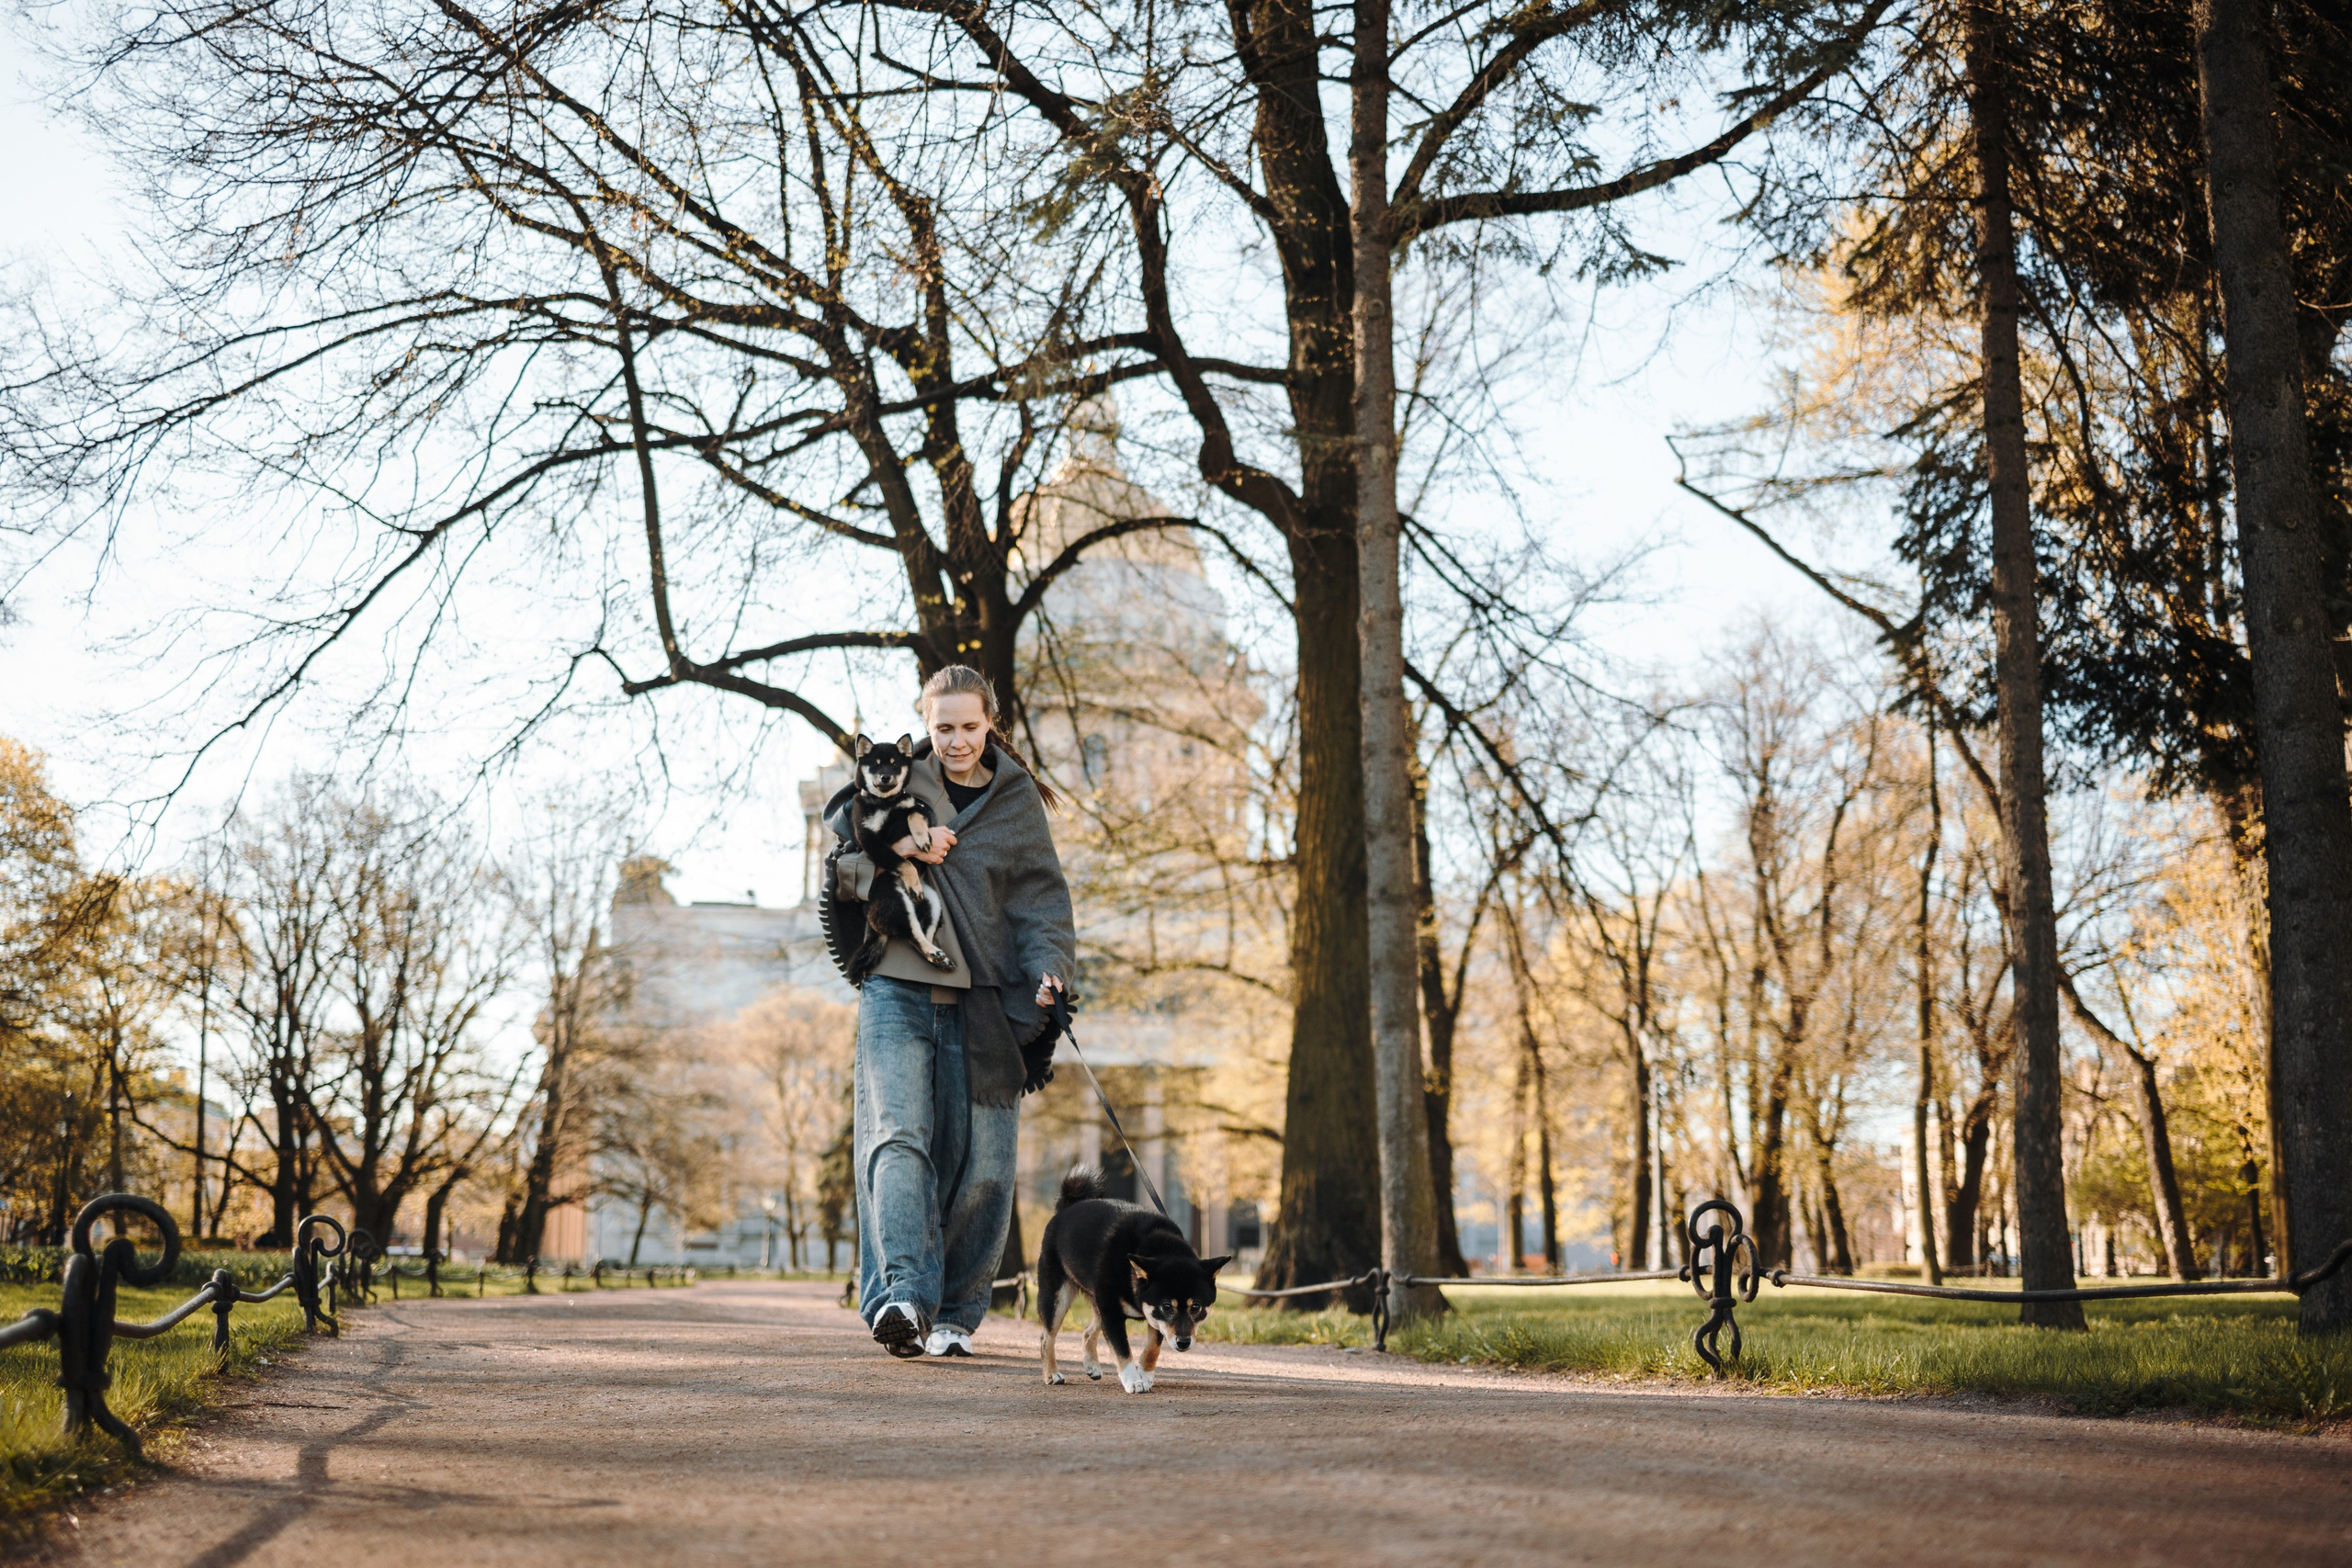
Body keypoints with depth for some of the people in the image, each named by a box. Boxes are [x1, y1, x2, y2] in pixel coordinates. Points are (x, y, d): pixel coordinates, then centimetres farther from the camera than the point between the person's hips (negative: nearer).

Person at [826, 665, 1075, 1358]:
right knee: (897, 1137, -18)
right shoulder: (894, 781, 10)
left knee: (981, 1165, 0)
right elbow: (841, 868, 8)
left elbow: (1042, 898, 4)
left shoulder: (1017, 801, 9)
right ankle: (901, 1296, -26)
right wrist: (895, 849, -11)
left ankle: (954, 1315, 13)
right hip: (897, 991, -1)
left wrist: (1049, 968, -13)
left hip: (983, 1003, 1)